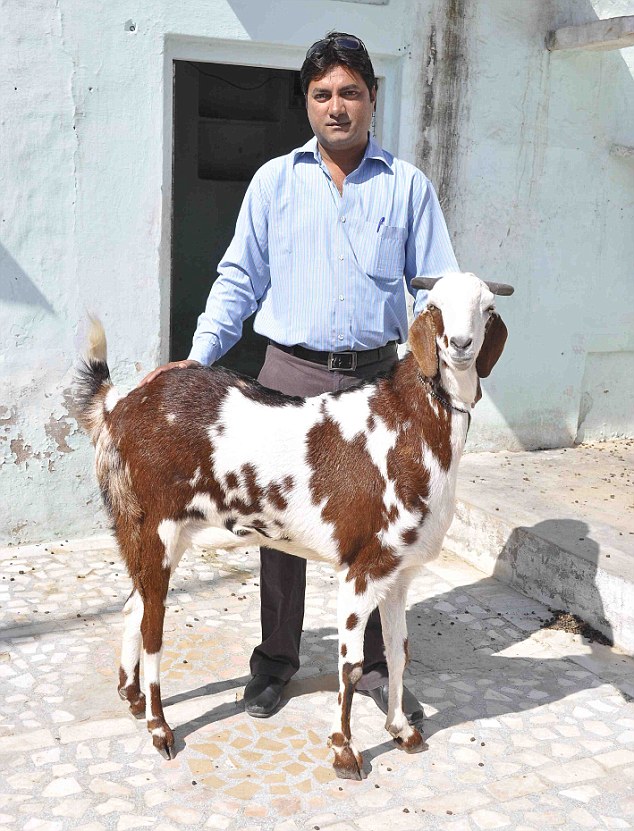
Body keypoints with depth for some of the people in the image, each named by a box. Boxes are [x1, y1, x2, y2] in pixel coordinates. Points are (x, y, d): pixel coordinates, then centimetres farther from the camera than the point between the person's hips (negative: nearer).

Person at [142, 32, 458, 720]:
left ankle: (375, 664, 23)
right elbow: (240, 278, 7)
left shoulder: (408, 186, 6)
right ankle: (276, 659, 25)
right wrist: (199, 355, -4)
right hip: (291, 373, 1)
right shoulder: (275, 180, 7)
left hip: (378, 377, 0)